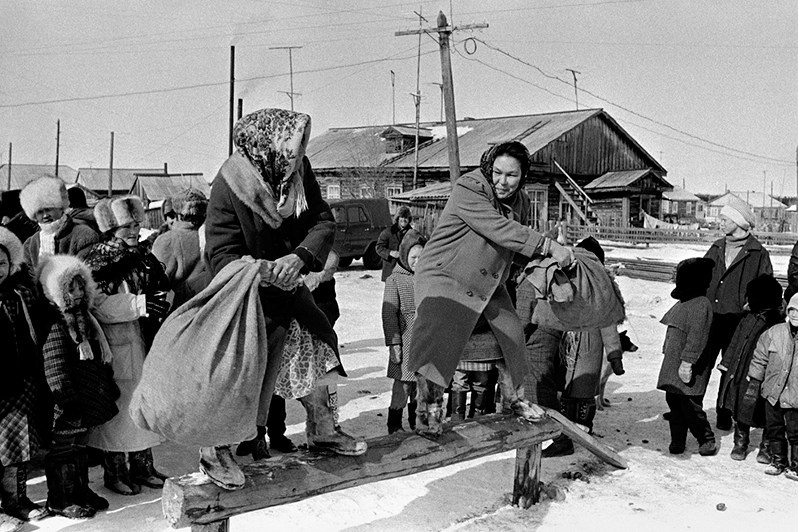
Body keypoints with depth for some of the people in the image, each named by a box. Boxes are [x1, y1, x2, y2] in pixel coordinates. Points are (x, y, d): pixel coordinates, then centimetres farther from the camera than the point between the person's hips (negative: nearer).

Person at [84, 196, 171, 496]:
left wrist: (164, 302, -3)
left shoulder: (145, 259, 11)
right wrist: (137, 304, -24)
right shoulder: (98, 261, -6)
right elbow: (97, 306, -17)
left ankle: (143, 465, 24)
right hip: (114, 347, -6)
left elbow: (161, 290, 19)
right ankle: (114, 471, 15)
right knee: (115, 407, 2)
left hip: (145, 346, 6)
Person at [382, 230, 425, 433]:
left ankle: (417, 424, 26)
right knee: (402, 386, -2)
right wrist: (394, 343, -12)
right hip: (406, 342, -5)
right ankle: (394, 427, 9)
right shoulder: (395, 280, -6)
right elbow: (389, 314, -8)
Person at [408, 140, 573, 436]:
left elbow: (520, 241, 21)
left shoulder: (520, 201, 3)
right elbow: (501, 231, -32)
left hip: (488, 282, 7)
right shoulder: (468, 190, -22)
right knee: (434, 336, -21)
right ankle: (429, 411, -6)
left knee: (514, 334, 7)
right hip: (445, 275, -7)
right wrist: (550, 247, -34)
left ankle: (513, 398, 31)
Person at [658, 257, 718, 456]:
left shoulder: (701, 305, -17)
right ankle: (677, 440, 21)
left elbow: (697, 336, -22)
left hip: (689, 368, -9)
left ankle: (707, 440, 13)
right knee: (673, 402, 12)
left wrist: (687, 362, -24)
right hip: (673, 363, 10)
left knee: (690, 405, -4)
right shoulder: (684, 302, 14)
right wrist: (667, 351, 25)